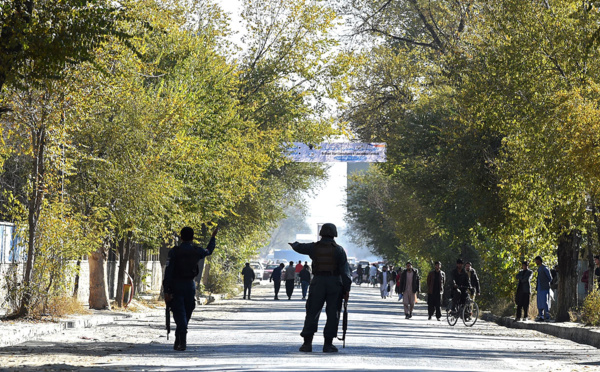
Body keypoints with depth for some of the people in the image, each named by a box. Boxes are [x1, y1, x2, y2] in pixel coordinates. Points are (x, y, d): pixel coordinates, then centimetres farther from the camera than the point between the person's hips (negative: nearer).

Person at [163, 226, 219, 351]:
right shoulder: (197, 251, 1)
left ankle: (182, 342, -19)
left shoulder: (174, 252, -9)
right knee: (186, 314, 13)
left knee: (179, 314, -5)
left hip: (176, 285, -3)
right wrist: (213, 236, 40)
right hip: (190, 285, 3)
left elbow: (168, 272, -12)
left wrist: (166, 291, -11)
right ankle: (178, 341, 20)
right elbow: (209, 251, 24)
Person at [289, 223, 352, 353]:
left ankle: (307, 343, 2)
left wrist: (294, 244, 50)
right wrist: (346, 289, -4)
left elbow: (299, 247, 25)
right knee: (333, 314, 3)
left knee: (312, 313, 6)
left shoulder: (314, 247, 5)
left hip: (318, 283, 2)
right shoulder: (338, 250, -1)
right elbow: (345, 270, -6)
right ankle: (328, 344, 0)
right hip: (334, 283, -2)